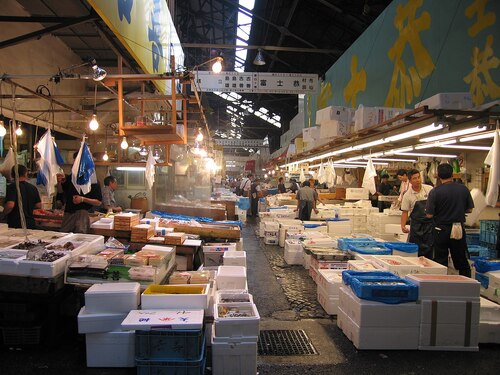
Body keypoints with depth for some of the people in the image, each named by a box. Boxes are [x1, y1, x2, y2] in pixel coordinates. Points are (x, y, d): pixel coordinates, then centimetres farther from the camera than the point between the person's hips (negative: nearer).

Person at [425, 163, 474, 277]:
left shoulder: (435, 192, -15)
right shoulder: (464, 189, -5)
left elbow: (429, 215, -14)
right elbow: (469, 209, 4)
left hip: (441, 229, -3)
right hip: (459, 228, 3)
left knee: (441, 262, 9)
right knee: (462, 261, 17)